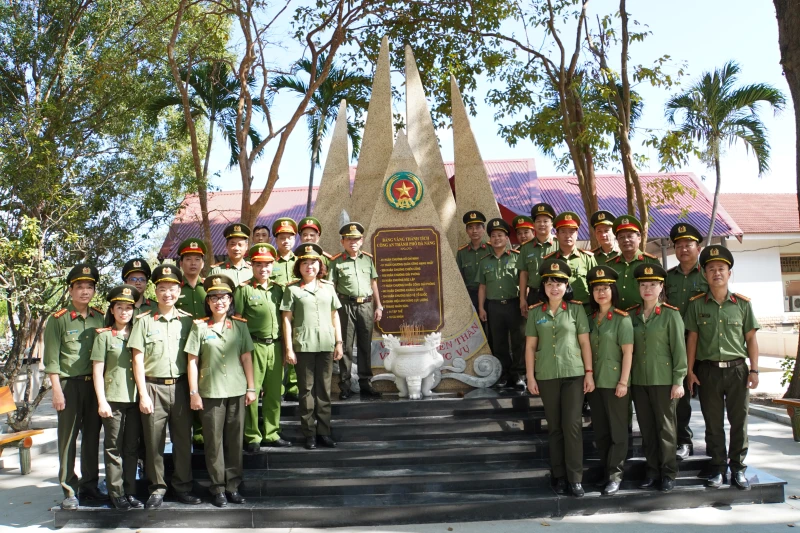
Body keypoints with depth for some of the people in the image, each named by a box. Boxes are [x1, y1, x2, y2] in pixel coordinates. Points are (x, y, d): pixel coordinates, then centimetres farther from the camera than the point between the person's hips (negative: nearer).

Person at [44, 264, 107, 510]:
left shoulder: (100, 317, 8)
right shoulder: (58, 319, -4)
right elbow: (51, 358, -7)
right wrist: (57, 390, -12)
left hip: (95, 383, 4)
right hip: (69, 385, -4)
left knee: (92, 437, 10)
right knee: (68, 439, 2)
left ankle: (89, 485, 21)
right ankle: (69, 490, 10)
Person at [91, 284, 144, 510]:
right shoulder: (104, 335, 1)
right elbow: (97, 370, -2)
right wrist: (101, 401, -8)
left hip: (135, 398, 3)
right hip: (113, 398, -3)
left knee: (132, 448, 8)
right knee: (114, 448, 3)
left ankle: (130, 491, 16)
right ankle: (116, 493, 11)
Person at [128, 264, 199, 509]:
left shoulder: (187, 320, 7)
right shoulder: (144, 321, 1)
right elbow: (137, 360, -1)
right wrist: (143, 394, -6)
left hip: (180, 386, 2)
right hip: (153, 387, -1)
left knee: (183, 438, 7)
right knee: (154, 440, 4)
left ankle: (183, 486, 19)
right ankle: (157, 489, 18)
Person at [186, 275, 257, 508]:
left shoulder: (239, 325, 6)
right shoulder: (199, 326, 0)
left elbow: (246, 358, 7)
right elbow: (192, 361, -1)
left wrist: (251, 387, 4)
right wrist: (194, 392, -6)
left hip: (237, 391, 2)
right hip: (210, 392, -2)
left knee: (235, 440, 8)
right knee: (214, 441, 4)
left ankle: (233, 485, 20)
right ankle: (218, 488, 16)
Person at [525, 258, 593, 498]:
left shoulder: (576, 309, 0)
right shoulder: (535, 312, 3)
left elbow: (585, 343, 1)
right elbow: (530, 346, 4)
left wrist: (589, 373, -3)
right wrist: (530, 376, 0)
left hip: (574, 374, -1)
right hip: (546, 376, 1)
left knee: (572, 425, -4)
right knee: (554, 427, 9)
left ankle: (575, 478, 5)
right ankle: (559, 475, 19)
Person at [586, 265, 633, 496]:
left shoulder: (622, 318, -8)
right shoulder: (591, 319, 9)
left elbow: (628, 352, -11)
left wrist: (623, 382, -15)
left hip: (615, 382, -6)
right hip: (595, 381, 6)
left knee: (617, 429, 3)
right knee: (600, 430, 12)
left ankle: (615, 474, 10)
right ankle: (606, 470, 23)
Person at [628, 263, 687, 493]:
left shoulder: (671, 314, -5)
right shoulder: (632, 315, 6)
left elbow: (679, 349, -7)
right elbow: (628, 348, 10)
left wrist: (678, 381, -10)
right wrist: (627, 379, 6)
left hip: (663, 380, -4)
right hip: (638, 381, 4)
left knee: (665, 427, 5)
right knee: (646, 428, 10)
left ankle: (668, 473, 16)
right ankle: (652, 470, 22)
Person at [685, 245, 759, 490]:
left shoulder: (742, 303, 3)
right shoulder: (697, 304, 1)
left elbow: (751, 338, 5)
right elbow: (692, 338, 2)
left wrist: (754, 370, 0)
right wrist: (690, 371, -1)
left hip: (737, 369, 0)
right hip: (708, 370, 0)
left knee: (739, 421, 6)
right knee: (713, 422, 7)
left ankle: (738, 467, 20)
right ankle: (718, 468, 19)